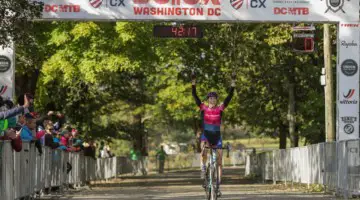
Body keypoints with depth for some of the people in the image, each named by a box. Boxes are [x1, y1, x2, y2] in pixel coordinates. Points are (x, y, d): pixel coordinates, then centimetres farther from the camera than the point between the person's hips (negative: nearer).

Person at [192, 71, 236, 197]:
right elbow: (195, 96, -12)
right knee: (203, 151, -34)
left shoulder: (220, 109, -4)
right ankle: (203, 169, -6)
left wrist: (233, 82, -20)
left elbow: (230, 96, -11)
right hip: (205, 135, -1)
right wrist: (194, 82, -23)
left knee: (219, 161, -1)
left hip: (217, 137, 1)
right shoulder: (203, 108, -4)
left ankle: (218, 185, 7)